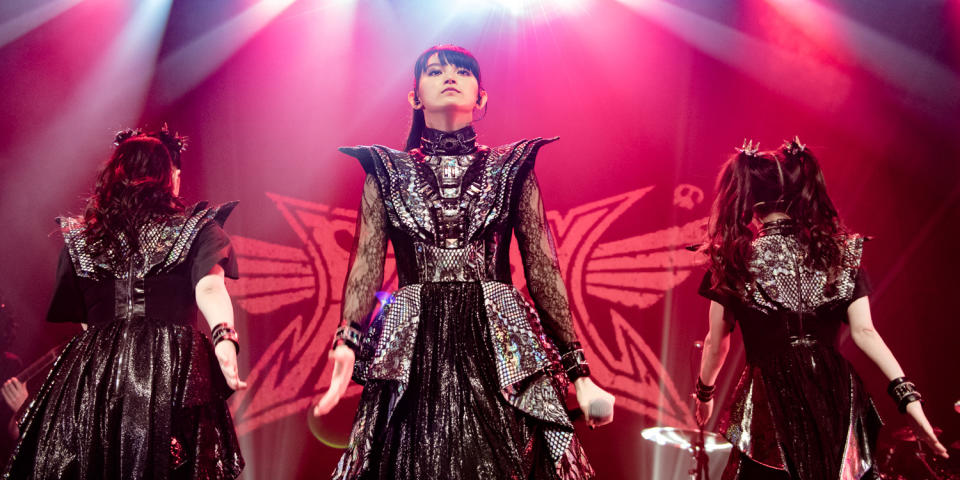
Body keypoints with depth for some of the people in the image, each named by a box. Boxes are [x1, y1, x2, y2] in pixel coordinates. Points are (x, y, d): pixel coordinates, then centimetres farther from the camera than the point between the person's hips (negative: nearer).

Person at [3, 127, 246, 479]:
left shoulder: (79, 238, 13)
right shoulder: (198, 229, 3)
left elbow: (80, 320, 17)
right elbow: (210, 289, -17)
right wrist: (224, 336, -32)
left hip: (93, 375, 3)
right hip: (171, 377, -3)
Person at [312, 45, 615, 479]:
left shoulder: (511, 168, 10)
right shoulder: (387, 171, 11)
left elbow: (543, 270, 7)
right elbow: (366, 265, 3)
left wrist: (578, 373, 3)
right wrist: (348, 343, -16)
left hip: (502, 346, 0)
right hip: (412, 350, 0)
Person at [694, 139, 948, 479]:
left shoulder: (734, 260, -4)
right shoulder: (840, 252, 3)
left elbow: (716, 343, 3)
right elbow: (864, 332, -4)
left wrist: (704, 392, 19)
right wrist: (907, 396, -2)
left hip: (772, 402, -3)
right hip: (836, 397, 3)